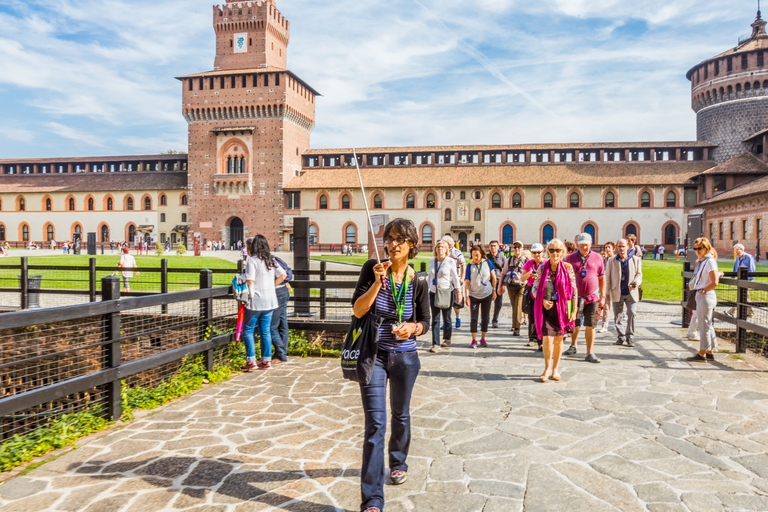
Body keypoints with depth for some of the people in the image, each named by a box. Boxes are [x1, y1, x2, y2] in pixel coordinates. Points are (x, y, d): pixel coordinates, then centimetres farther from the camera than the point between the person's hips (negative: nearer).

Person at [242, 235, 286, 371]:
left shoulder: (252, 260, -12)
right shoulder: (271, 260, 8)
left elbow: (249, 280, -18)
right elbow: (282, 275, 10)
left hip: (255, 301, -6)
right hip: (269, 301, 6)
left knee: (248, 330, 5)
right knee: (266, 331, 11)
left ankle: (251, 361, 1)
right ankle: (266, 361, 14)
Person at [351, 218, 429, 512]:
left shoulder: (418, 283, -6)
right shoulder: (373, 269, -9)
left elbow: (425, 322, 3)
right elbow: (357, 310, -15)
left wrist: (413, 328, -19)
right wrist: (377, 282, -25)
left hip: (405, 357, 2)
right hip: (373, 355, -2)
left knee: (400, 415, 21)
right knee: (375, 423, -6)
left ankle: (398, 462, 50)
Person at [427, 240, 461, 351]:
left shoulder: (450, 261, -4)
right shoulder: (432, 261, 8)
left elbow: (455, 277, -2)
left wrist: (458, 291, -5)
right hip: (434, 292, 3)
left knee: (446, 318, 8)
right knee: (435, 319, -2)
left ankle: (447, 339, 28)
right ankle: (436, 344, -2)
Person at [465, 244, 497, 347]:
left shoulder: (487, 262, -5)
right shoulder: (470, 266, -8)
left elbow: (493, 277, 6)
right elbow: (467, 282, -8)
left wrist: (494, 291, 7)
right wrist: (466, 296, -14)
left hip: (487, 295, 1)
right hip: (474, 295, -1)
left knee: (485, 318, 9)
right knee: (473, 318, -1)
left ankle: (483, 339, 22)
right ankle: (474, 340, 10)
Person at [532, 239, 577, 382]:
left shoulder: (567, 268, -1)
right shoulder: (542, 267, 1)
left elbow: (573, 290, 3)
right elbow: (535, 288, 7)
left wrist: (574, 309, 0)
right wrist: (543, 300, -10)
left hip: (562, 308, 0)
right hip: (546, 307, 0)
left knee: (558, 339, 9)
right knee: (547, 339, -8)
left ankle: (556, 368, 25)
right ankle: (547, 368, 12)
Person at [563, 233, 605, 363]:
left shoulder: (597, 258, 5)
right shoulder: (570, 258, 2)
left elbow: (602, 279, 10)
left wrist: (603, 296, 6)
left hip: (593, 297, 1)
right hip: (576, 297, 0)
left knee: (590, 326, 0)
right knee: (575, 325, 8)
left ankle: (589, 354, 8)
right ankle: (573, 345, 34)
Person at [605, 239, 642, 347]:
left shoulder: (636, 260, 5)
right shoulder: (611, 261, 5)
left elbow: (639, 274, 10)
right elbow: (608, 278, 8)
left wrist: (636, 282, -12)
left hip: (631, 293, -1)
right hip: (617, 293, 1)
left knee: (632, 313, -10)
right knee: (618, 316, 5)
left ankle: (629, 336, 4)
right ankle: (621, 336, 20)